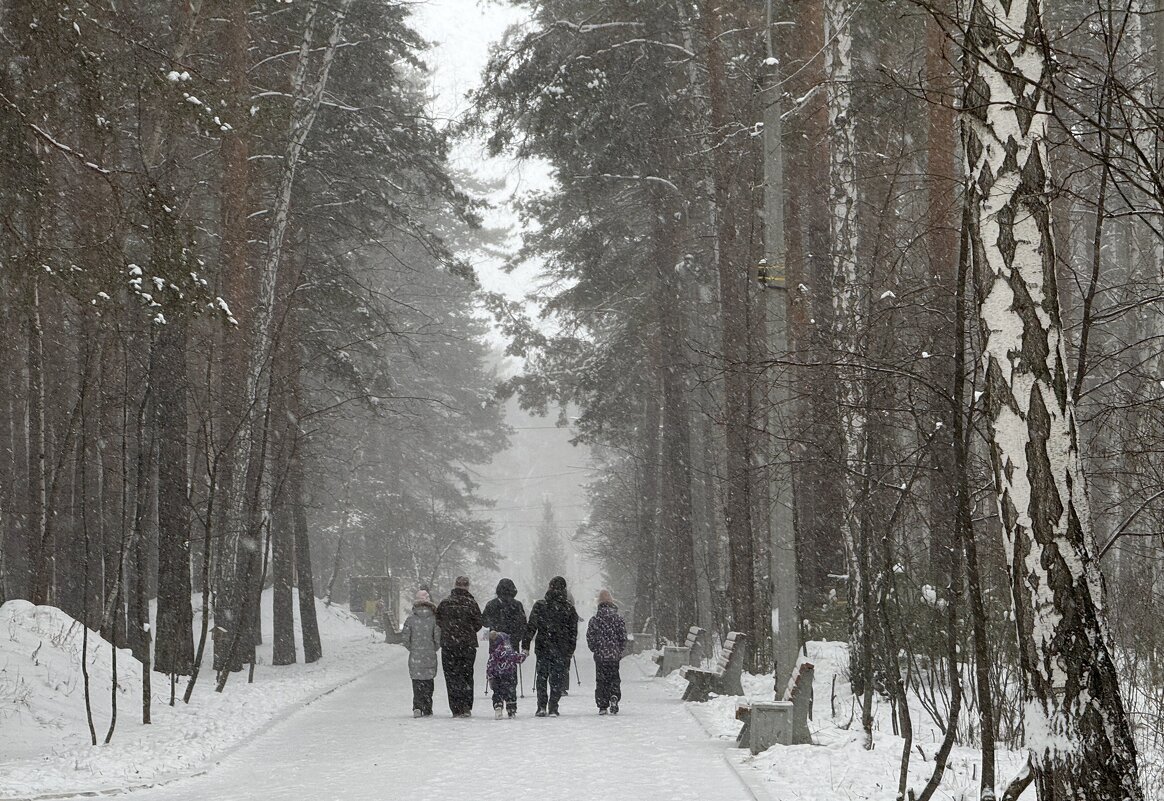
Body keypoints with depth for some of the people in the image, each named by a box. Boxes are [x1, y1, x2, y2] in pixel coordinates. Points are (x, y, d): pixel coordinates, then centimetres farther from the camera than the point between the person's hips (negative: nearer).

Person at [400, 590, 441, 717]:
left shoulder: (411, 618, -5)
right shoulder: (434, 618, -5)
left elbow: (404, 637, -4)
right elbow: (438, 637, -6)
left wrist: (412, 648, 11)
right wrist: (433, 649, 11)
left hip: (415, 656, 0)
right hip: (430, 656, 0)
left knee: (417, 682, 6)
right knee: (428, 682, 11)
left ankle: (417, 707, -9)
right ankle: (427, 710, 11)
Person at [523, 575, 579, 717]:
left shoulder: (540, 605, -3)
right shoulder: (569, 607, 0)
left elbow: (531, 627, -4)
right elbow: (573, 631, 4)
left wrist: (525, 646, 0)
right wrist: (571, 650, 12)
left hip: (543, 648, 0)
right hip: (562, 650, 0)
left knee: (541, 678, 10)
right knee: (557, 679, 8)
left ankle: (542, 707, 3)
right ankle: (553, 708, 3)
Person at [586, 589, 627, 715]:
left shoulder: (594, 619, -3)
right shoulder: (619, 619, -2)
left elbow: (590, 637, -1)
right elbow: (623, 637, -3)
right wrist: (619, 650, 11)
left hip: (600, 655, 0)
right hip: (614, 655, 0)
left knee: (601, 680, 7)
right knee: (614, 678, 11)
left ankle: (602, 705, 2)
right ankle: (614, 697, -15)